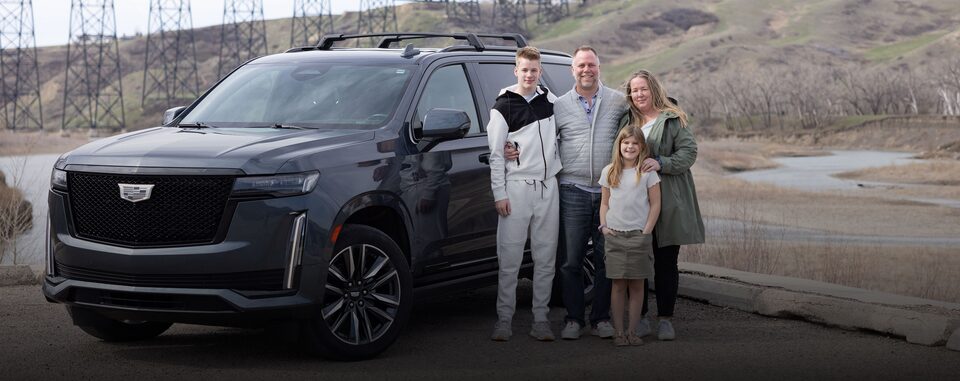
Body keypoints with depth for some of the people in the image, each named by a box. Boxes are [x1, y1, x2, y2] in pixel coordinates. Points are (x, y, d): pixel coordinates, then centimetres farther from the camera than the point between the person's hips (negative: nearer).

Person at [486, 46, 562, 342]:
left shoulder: (550, 101, 12)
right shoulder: (503, 107, 0)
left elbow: (558, 137, 25)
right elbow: (495, 155, -2)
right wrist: (499, 193, -8)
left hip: (548, 186, 4)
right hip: (516, 187, -3)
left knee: (546, 258, 4)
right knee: (510, 258, -4)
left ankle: (540, 319, 10)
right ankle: (504, 319, 3)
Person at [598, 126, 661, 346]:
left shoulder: (647, 172, 0)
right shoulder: (609, 172, 8)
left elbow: (655, 204, 0)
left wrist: (646, 232, -7)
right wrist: (604, 226, 0)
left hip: (639, 235, -1)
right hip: (614, 235, 1)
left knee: (637, 285, 2)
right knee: (618, 285, 2)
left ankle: (632, 331, 7)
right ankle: (618, 332, 4)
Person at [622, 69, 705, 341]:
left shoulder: (672, 120, 1)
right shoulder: (627, 122, 13)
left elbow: (689, 151, -6)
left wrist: (661, 163, -20)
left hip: (667, 202, -3)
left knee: (666, 262, 1)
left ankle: (665, 319, 9)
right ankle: (641, 318, 11)